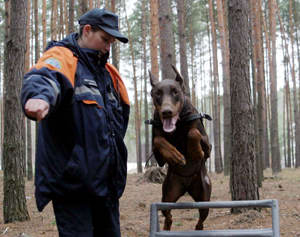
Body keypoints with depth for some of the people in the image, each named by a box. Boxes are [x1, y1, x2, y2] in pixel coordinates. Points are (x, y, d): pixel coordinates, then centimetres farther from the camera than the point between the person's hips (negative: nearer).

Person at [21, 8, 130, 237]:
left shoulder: (108, 72, 18)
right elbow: (44, 78, -32)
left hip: (106, 180, 8)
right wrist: (40, 96, -55)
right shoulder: (62, 58, -6)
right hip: (72, 179, -8)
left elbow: (122, 113, 30)